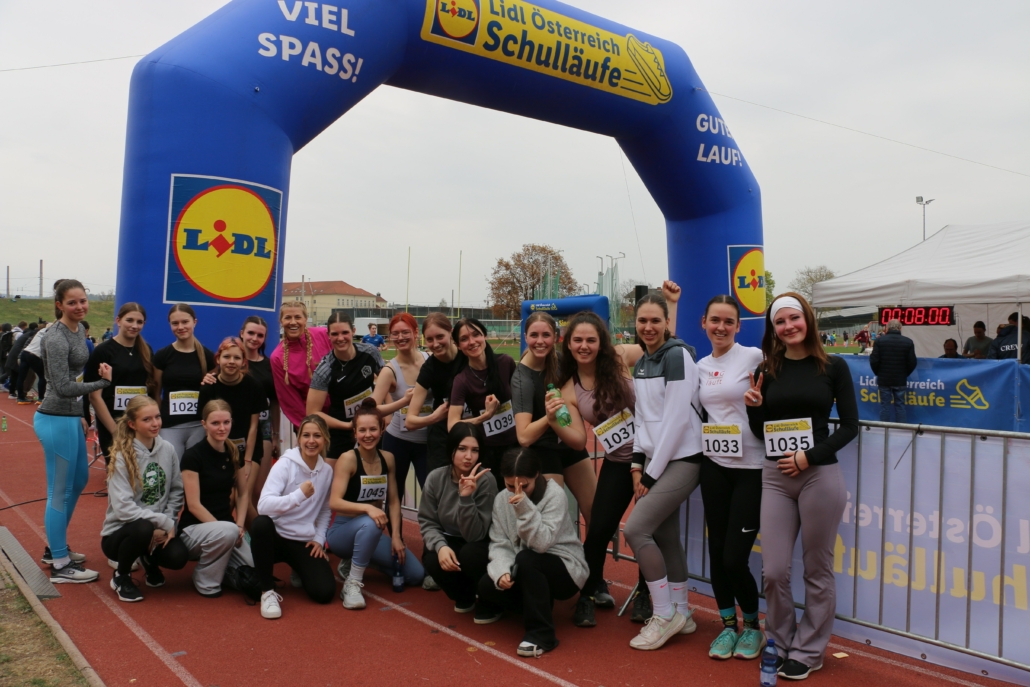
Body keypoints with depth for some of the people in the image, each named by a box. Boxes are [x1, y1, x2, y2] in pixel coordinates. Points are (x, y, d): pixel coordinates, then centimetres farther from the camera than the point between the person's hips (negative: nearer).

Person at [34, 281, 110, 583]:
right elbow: (63, 387, -21)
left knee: (79, 480, 21)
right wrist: (103, 382, -17)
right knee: (60, 491, -1)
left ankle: (55, 547, 36)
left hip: (70, 417, 10)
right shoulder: (57, 339, -18)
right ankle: (60, 565, 11)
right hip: (56, 420, -10)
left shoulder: (78, 330, 9)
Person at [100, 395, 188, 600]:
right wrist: (164, 522, -21)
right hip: (119, 532, -3)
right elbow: (123, 508, -21)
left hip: (159, 530, 3)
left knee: (178, 557, -26)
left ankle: (150, 559, 14)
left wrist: (168, 524, -12)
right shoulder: (122, 457, -15)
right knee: (143, 528, -36)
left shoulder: (167, 449, -3)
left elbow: (176, 491, 3)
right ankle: (121, 576, -3)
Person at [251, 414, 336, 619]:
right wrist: (299, 494, -39)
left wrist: (319, 538, 0)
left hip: (305, 543, 3)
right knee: (260, 523, -38)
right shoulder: (285, 464, -13)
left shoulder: (327, 471, 2)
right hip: (276, 536, -3)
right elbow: (263, 505, -27)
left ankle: (300, 571, 20)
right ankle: (267, 592, -19)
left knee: (324, 592, -18)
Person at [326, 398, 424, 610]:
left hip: (372, 534, 6)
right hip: (344, 530, -6)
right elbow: (334, 502, -27)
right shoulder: (348, 459, -17)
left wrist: (395, 536, -7)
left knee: (416, 574, -3)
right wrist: (367, 508, -41)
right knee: (370, 524, -40)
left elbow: (393, 501, 3)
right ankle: (352, 584, -22)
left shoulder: (387, 458, -1)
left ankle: (354, 562, 16)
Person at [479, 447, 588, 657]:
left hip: (565, 569, -5)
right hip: (525, 571, 5)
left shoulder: (554, 495, -19)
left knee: (525, 560, -34)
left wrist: (525, 508, -38)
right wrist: (501, 571, -27)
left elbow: (542, 543, -30)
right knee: (487, 586, -22)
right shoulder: (501, 499, -3)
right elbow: (500, 544, -8)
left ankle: (541, 634, -21)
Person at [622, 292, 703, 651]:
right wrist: (638, 463, 4)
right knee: (664, 535, 9)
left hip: (681, 459, -7)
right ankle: (680, 614, 23)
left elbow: (678, 417, -18)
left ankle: (666, 614, 1)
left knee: (635, 529, -14)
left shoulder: (676, 355, -13)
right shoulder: (641, 364, 12)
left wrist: (652, 471, -15)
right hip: (655, 460, 8)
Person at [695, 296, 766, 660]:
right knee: (717, 552, 9)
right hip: (714, 465, 5)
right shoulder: (701, 366, 10)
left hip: (750, 468, -5)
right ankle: (728, 624, 28)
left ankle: (752, 625, 21)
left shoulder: (754, 357, -6)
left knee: (735, 558, -4)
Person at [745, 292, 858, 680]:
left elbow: (850, 426, -3)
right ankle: (780, 644, 24)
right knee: (774, 570, 4)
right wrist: (753, 407, -10)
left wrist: (810, 456, -13)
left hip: (820, 475, -2)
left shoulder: (833, 366, 0)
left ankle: (808, 651, 23)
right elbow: (761, 433, 9)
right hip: (775, 477, 2)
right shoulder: (767, 370, 6)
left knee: (817, 570, 9)